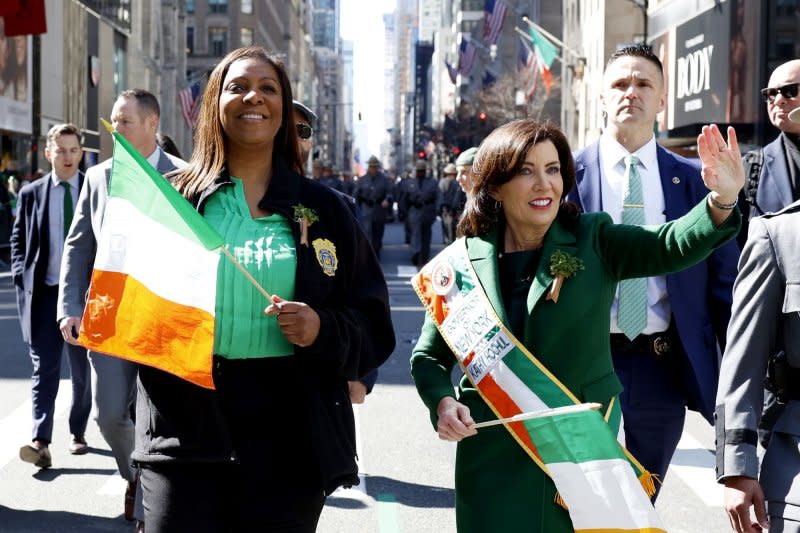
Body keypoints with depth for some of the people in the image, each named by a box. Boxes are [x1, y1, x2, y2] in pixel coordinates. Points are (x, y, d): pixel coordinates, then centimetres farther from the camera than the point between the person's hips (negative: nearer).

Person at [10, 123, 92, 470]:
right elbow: (18, 239, 12)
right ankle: (41, 443, -15)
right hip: (43, 292, 0)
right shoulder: (31, 194, 5)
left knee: (81, 368, 12)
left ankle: (78, 433, 27)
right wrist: (21, 273, -2)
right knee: (44, 369, -7)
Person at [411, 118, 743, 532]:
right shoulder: (462, 261, 0)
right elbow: (428, 356, 8)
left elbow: (671, 246, -17)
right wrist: (443, 402, -11)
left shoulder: (594, 242, 0)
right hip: (494, 463, 0)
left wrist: (722, 202, -35)